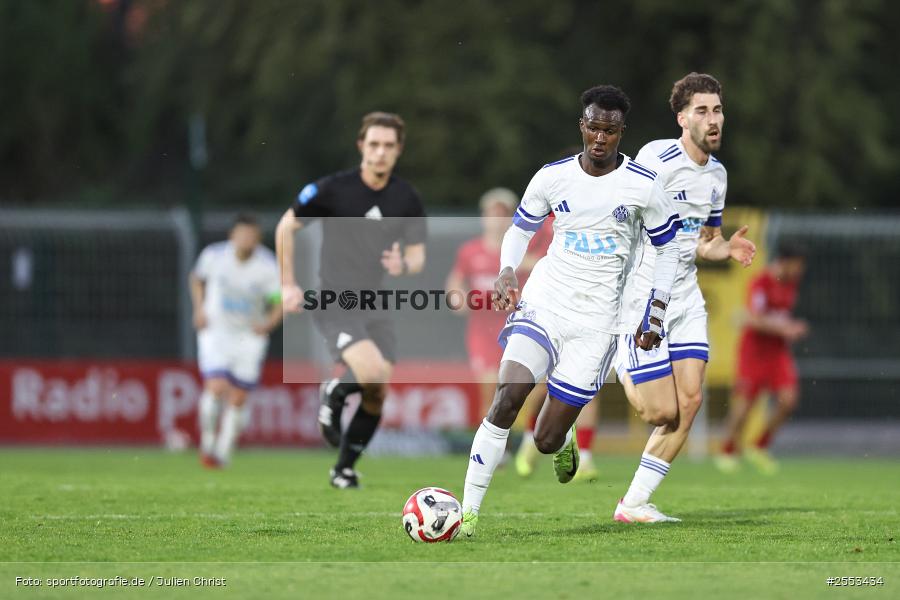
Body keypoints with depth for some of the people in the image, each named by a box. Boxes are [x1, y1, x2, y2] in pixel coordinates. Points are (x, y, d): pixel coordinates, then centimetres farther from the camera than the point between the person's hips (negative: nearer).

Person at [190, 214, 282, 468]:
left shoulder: (269, 265, -13)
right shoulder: (214, 255, -10)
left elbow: (281, 302, -7)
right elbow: (197, 278, 11)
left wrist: (269, 323, -25)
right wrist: (199, 308, -2)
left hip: (250, 337, 1)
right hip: (215, 331, -1)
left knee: (237, 399, 3)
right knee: (216, 387, -19)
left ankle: (223, 454, 19)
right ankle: (207, 441, 4)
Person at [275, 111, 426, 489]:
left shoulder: (407, 199, 0)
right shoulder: (333, 189, -11)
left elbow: (417, 255, 7)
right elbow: (286, 227, 0)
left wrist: (405, 266, -17)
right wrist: (288, 285, -2)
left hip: (377, 304, 5)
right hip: (334, 301, -5)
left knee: (377, 394, 2)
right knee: (371, 373, -26)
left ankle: (345, 469, 21)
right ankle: (334, 394, 8)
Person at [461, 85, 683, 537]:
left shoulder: (642, 187, -6)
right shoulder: (552, 177, 0)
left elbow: (668, 247, 7)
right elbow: (520, 227, 15)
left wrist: (656, 315, 2)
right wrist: (506, 274, -4)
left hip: (595, 321, -1)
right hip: (543, 301, 1)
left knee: (546, 441, -2)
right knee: (506, 398, -22)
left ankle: (564, 440, 39)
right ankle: (469, 512, -16)